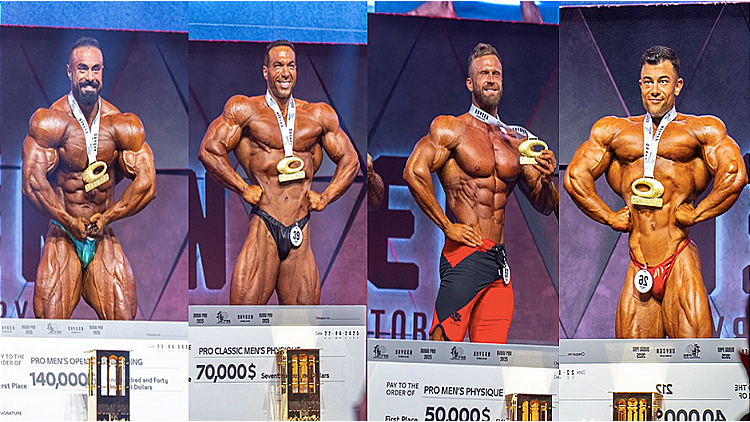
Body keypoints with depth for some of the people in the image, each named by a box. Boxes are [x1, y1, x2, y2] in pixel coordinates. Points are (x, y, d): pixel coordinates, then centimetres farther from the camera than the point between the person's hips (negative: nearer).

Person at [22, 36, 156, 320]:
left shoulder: (123, 126, -1)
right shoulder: (50, 121, -9)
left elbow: (146, 184, -2)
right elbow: (33, 183, -14)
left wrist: (105, 218, -7)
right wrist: (70, 222, -11)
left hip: (104, 239, 3)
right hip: (63, 237, -3)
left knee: (123, 319, -5)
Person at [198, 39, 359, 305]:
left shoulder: (319, 116, 14)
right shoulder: (246, 110, 4)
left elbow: (349, 160, 23)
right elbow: (209, 150, 1)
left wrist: (324, 197, 10)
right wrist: (244, 190, -3)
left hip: (300, 234, 3)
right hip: (263, 230, -3)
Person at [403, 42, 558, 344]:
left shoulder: (515, 143, 18)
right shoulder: (451, 128, 0)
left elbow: (544, 206, 19)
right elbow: (414, 172, -15)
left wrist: (546, 180, -5)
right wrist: (447, 227, -14)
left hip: (500, 263, 6)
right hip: (465, 258, -6)